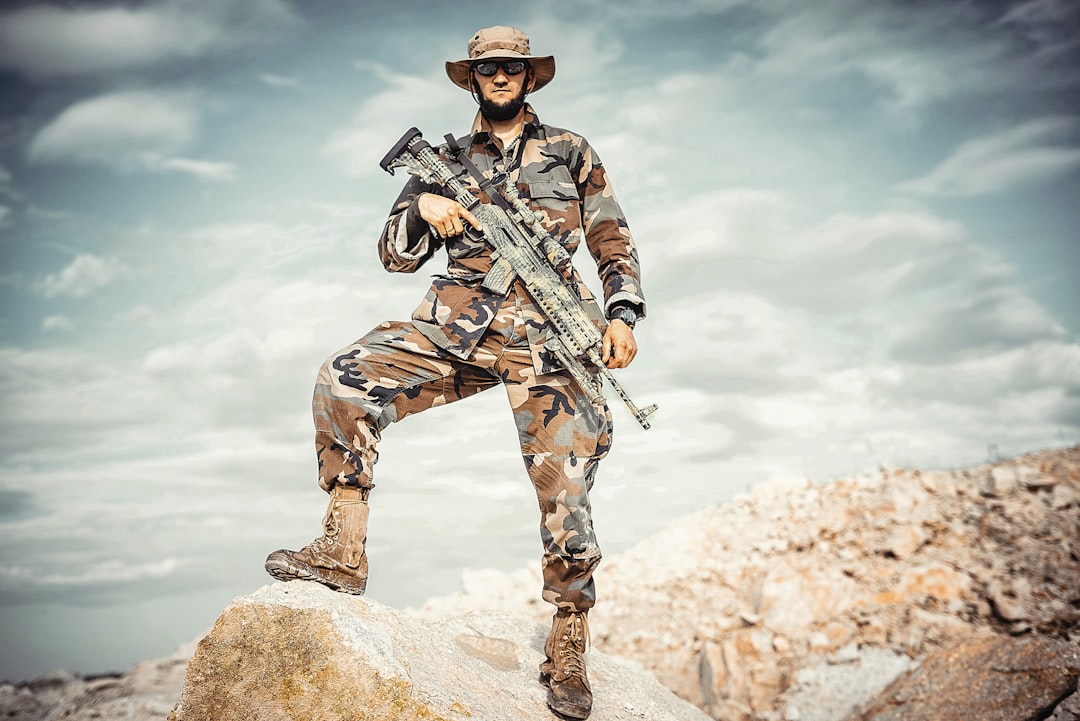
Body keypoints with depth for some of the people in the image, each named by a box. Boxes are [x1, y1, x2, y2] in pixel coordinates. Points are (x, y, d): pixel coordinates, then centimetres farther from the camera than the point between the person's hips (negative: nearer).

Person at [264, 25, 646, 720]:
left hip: (546, 336, -2)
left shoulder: (571, 153, 16)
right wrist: (423, 206, -5)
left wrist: (623, 313, -2)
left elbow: (615, 243, 14)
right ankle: (344, 551, -14)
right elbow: (396, 255, 16)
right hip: (456, 327, 2)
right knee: (345, 381, -20)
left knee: (565, 496, -8)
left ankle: (568, 653, 10)